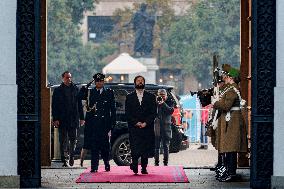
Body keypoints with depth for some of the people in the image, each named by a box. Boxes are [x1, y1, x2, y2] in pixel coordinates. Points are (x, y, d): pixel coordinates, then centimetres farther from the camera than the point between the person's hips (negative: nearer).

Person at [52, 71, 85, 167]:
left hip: (73, 119, 2)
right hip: (62, 120, -1)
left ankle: (71, 156, 22)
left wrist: (81, 118, 6)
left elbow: (79, 104, 11)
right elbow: (54, 106, 1)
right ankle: (64, 160, 4)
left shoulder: (75, 89, 9)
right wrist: (55, 119, -8)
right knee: (63, 141, 1)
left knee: (73, 139, 3)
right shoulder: (58, 90, 3)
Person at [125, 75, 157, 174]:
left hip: (147, 127, 1)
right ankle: (134, 164, 0)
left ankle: (144, 168, 9)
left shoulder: (151, 96, 10)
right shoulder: (129, 97, 10)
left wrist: (146, 123, -9)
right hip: (134, 128, -1)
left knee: (146, 149, 2)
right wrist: (136, 122, -9)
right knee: (135, 149, -15)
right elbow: (127, 113, 4)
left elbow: (154, 112, 4)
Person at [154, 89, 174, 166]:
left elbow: (171, 111, -11)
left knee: (166, 146, 2)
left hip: (166, 126, -1)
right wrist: (156, 102, -13)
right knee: (156, 146, 1)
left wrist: (163, 103, -16)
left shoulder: (169, 102, 4)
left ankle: (166, 163, 6)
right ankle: (156, 162, 7)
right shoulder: (156, 101, 7)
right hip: (157, 126, 1)